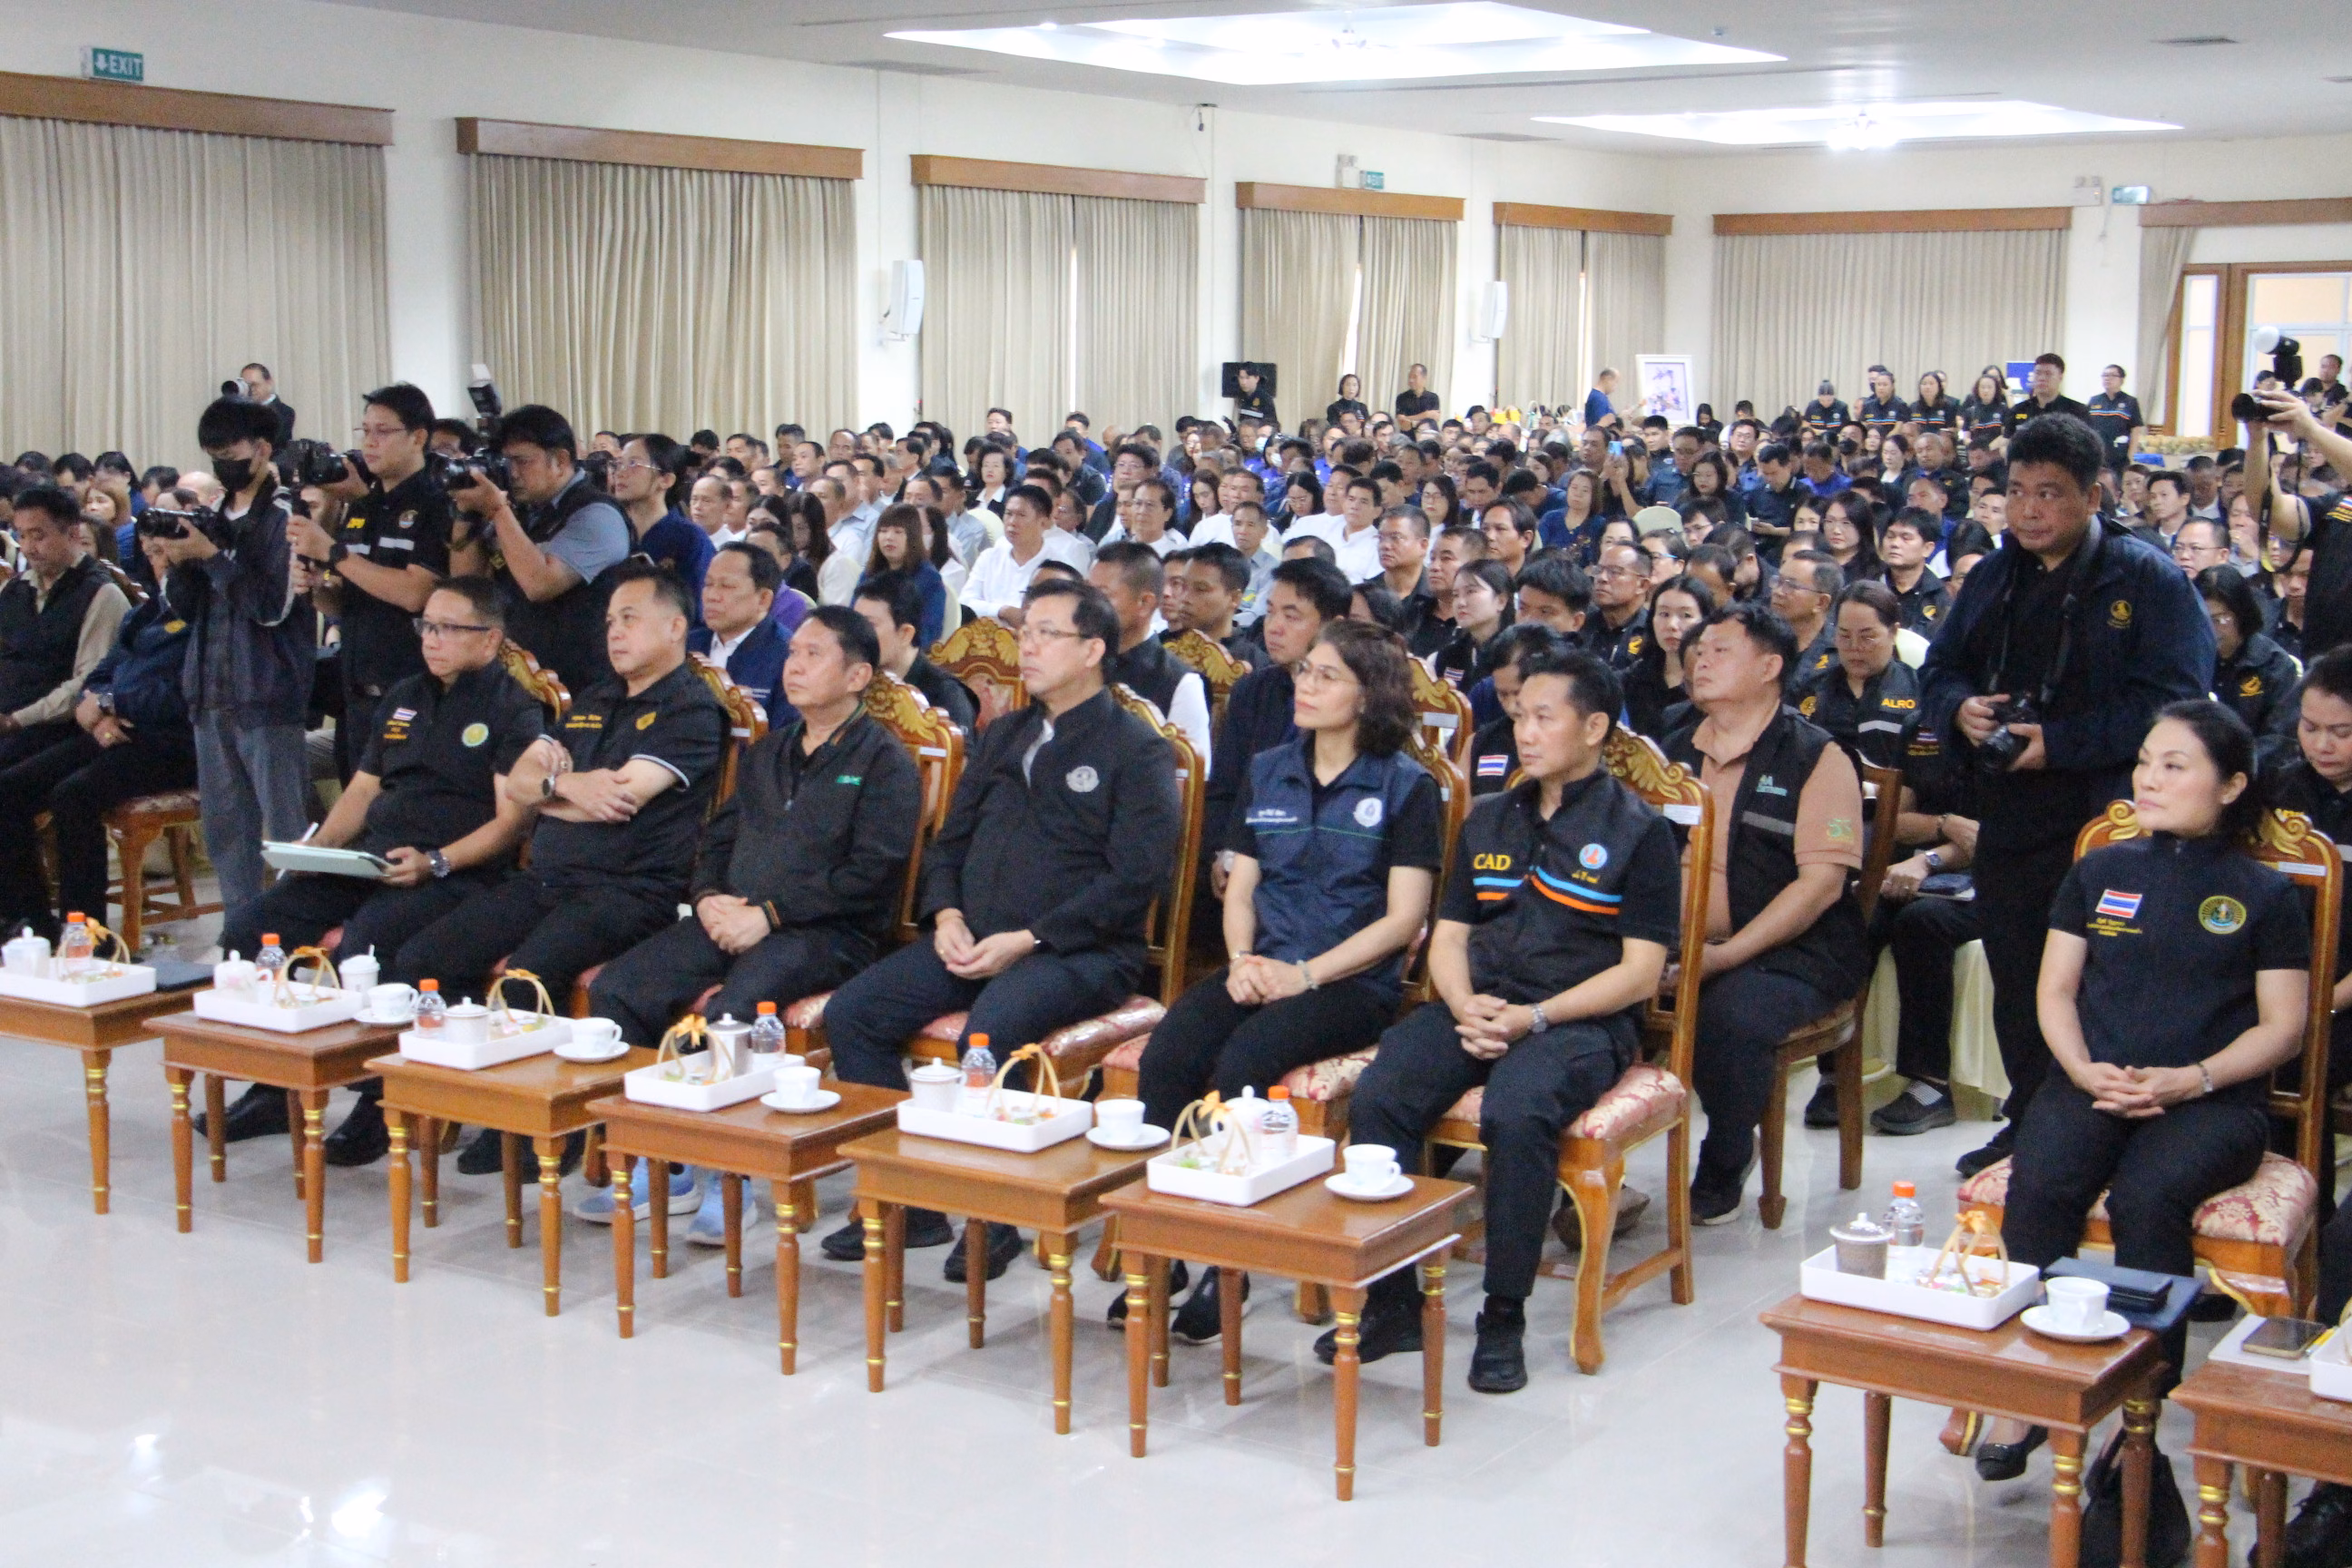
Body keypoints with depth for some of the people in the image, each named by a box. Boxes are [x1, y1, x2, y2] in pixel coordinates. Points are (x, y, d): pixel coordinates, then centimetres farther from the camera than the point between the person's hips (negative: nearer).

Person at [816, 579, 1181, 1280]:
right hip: (974, 940, 7)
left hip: (1079, 951, -7)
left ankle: (995, 1217, -17)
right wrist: (946, 916, 1)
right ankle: (908, 1202, -5)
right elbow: (950, 841, 24)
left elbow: (1135, 877, -11)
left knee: (988, 1035, -35)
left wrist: (1028, 940, -17)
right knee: (851, 1012, -11)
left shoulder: (1136, 750, -1)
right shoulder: (1002, 736, 22)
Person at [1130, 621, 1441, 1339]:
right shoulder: (1267, 772, 16)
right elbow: (1240, 888, 16)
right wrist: (1241, 961, -5)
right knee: (1164, 1058, -24)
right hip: (1260, 971, 5)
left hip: (1353, 982, -5)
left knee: (1241, 1064, -31)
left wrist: (1304, 974, -15)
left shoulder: (1405, 786, 0)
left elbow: (1403, 918, -6)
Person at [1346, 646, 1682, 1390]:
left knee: (1516, 1114, -36)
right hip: (1477, 1006, 5)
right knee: (1376, 1098, -24)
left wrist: (1536, 1018, -15)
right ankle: (1391, 1302, -14)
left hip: (1581, 1020, -5)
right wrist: (1464, 1007, -5)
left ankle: (1503, 1320, -21)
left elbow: (1640, 969, -4)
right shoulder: (1489, 819, 20)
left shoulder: (1636, 829, 3)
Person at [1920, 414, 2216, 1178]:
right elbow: (1938, 672, 17)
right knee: (2014, 979, 14)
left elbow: (2170, 702, -16)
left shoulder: (2149, 581, -7)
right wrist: (1960, 709, -7)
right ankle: (2028, 1124, 27)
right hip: (2008, 818, 6)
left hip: (2107, 822, -6)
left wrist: (2061, 741, -22)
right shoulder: (1993, 577, 14)